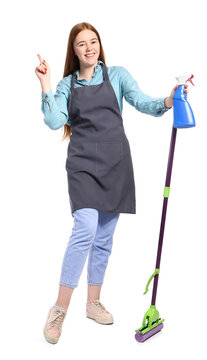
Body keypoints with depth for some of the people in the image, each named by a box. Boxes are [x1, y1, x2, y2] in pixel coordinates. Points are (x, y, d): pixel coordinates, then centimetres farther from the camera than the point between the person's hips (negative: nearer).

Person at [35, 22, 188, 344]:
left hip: (115, 163, 2)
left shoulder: (117, 74, 8)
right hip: (83, 163, -1)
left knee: (104, 237, 8)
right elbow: (55, 122, -3)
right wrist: (45, 86, -7)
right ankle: (59, 309, -3)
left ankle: (93, 302, 24)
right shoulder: (66, 85, 10)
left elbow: (142, 103, -4)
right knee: (85, 231, -17)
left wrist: (167, 101, -23)